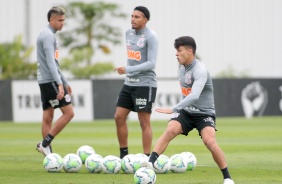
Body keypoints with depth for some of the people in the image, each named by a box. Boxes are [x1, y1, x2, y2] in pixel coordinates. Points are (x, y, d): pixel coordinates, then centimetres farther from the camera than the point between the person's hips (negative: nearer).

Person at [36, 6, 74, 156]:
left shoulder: (49, 35, 19)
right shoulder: (48, 35, -13)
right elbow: (50, 62, -22)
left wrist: (65, 83, 29)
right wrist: (60, 84, -27)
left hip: (45, 82, 10)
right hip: (50, 81, -10)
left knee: (47, 117, 8)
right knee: (68, 113, -9)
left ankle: (47, 152, 7)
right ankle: (45, 143, -11)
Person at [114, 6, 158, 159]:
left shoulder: (150, 37, -12)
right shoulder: (128, 33, 11)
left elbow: (151, 63, -18)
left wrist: (128, 70, -23)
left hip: (145, 84, -8)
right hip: (129, 83, 8)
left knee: (144, 122, -4)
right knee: (119, 117, 5)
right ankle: (124, 155, 15)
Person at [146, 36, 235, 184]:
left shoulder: (200, 70, -23)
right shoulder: (182, 67, 3)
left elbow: (194, 95, -37)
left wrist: (173, 109, -43)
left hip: (204, 113, -6)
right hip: (186, 111, 6)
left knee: (209, 141, -25)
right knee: (170, 130, -22)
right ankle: (150, 162, -29)